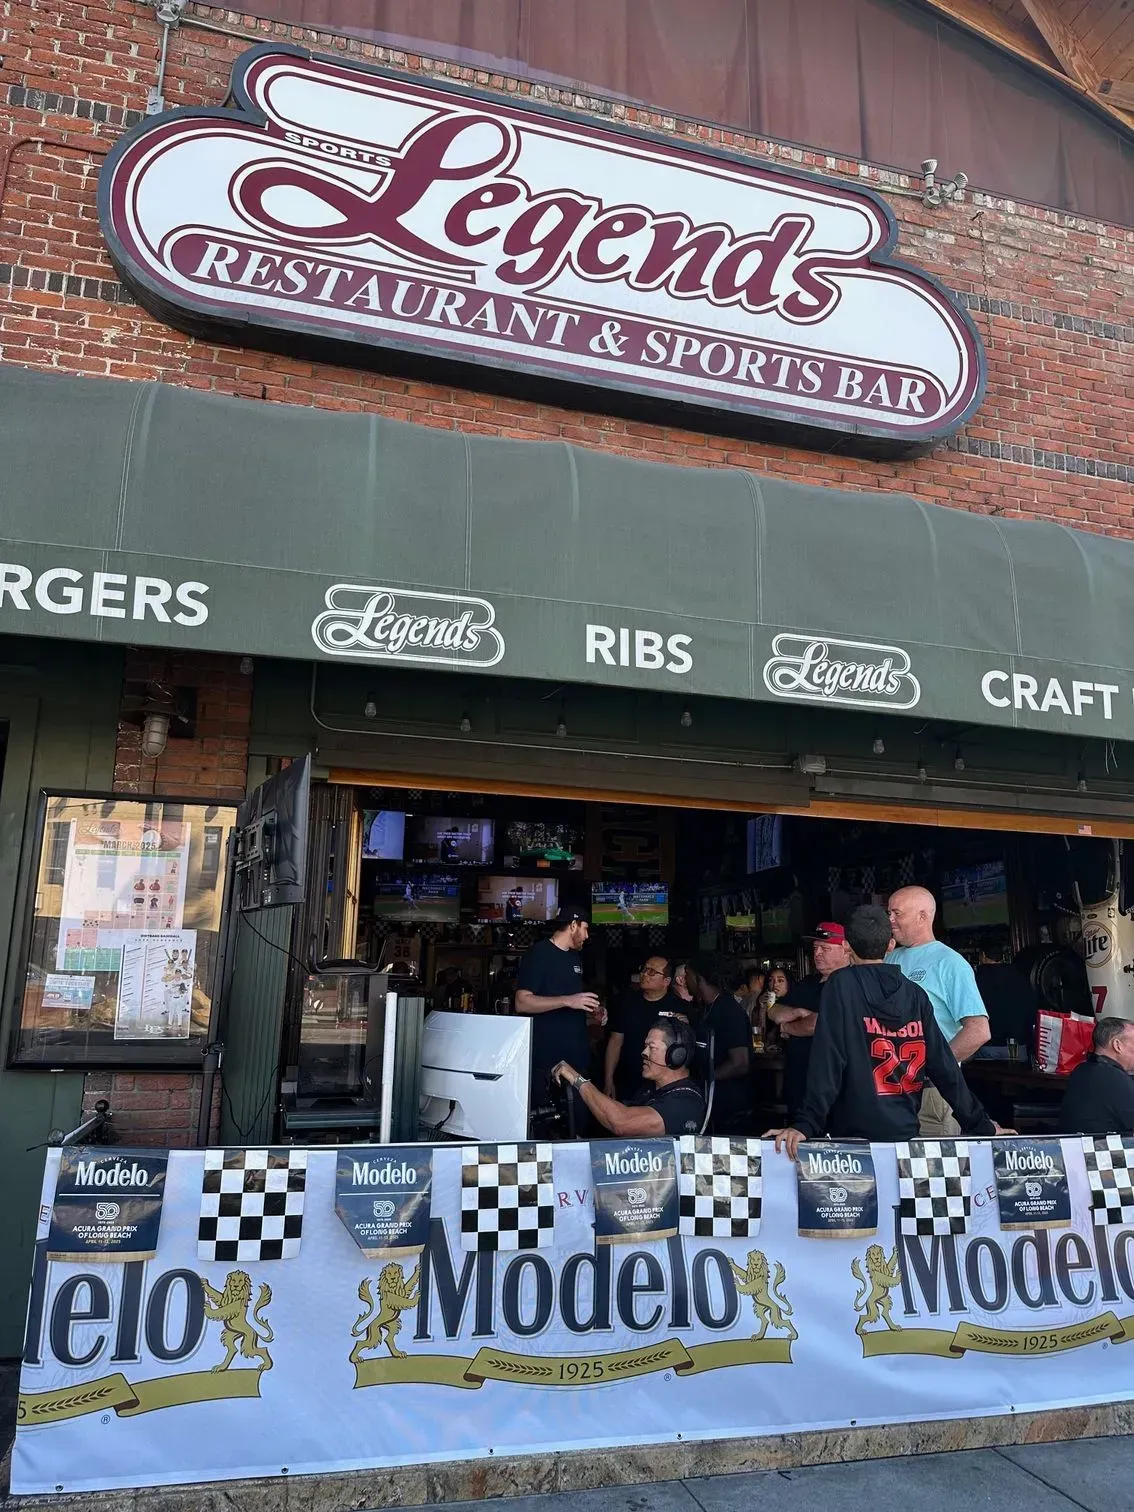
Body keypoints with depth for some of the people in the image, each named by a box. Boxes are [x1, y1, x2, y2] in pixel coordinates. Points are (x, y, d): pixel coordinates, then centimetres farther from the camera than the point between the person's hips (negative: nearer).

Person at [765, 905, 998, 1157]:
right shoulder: (916, 994, 3)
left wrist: (806, 1124, -19)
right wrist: (981, 1125, 12)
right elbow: (944, 1065, 4)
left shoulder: (842, 983, -8)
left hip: (854, 1135, -4)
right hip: (905, 1132, 4)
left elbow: (827, 1059, -16)